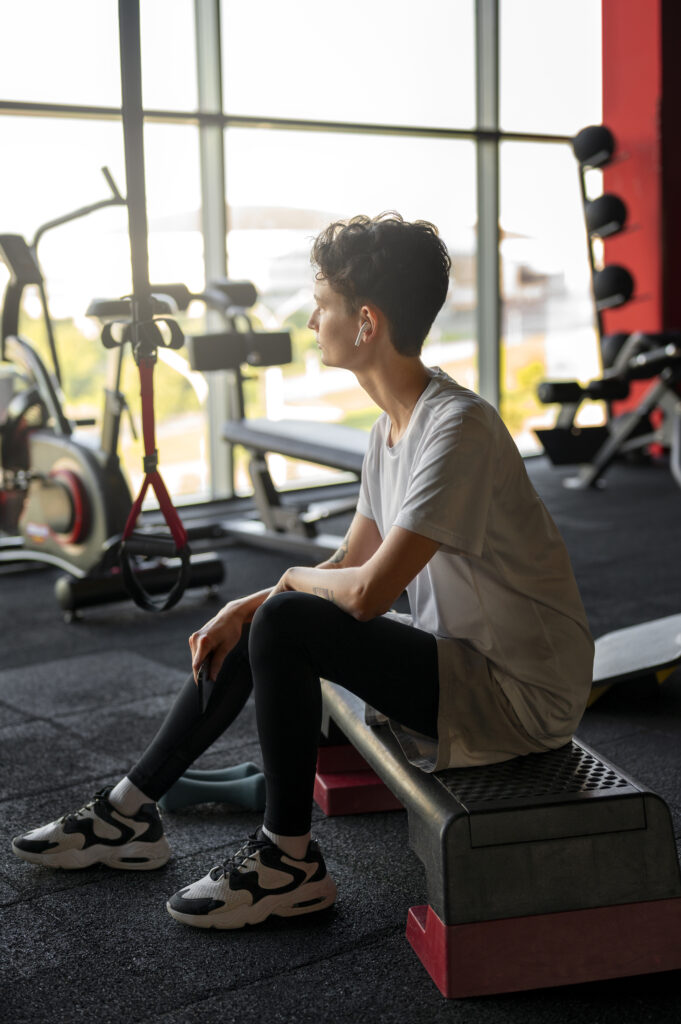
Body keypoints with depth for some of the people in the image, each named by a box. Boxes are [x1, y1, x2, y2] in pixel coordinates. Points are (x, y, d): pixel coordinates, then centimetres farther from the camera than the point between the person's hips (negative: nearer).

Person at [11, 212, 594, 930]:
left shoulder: (457, 429, -25)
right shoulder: (392, 427, 6)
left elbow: (368, 591, -31)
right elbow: (351, 564, 13)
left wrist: (295, 579, -8)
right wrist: (244, 608, -1)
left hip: (522, 698, -10)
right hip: (457, 660, 10)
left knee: (287, 625, -22)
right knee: (255, 623, 9)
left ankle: (289, 862, -5)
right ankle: (130, 814, 19)